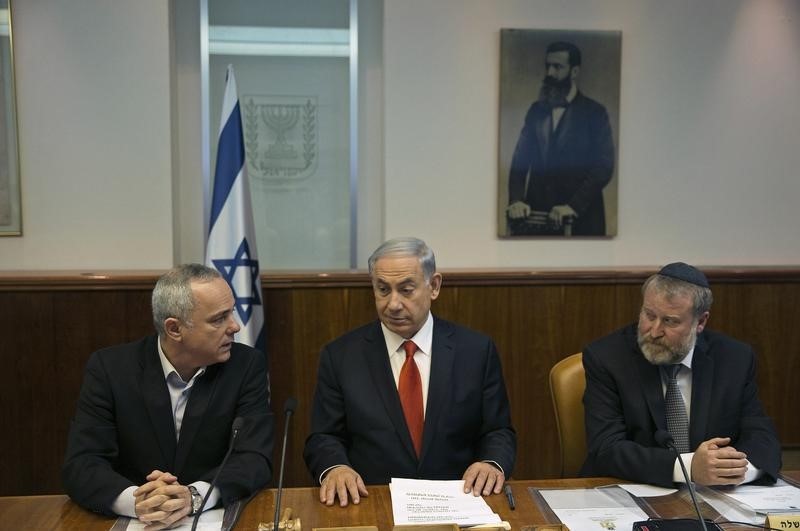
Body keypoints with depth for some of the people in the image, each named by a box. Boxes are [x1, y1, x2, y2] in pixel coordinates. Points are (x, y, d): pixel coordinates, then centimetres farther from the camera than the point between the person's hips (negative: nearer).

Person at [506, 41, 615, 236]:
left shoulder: (594, 112, -1)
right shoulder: (536, 110, 11)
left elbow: (604, 167, -9)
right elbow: (520, 160, 6)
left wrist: (573, 206, -20)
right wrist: (516, 200, -10)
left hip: (580, 218, -3)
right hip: (536, 214, 3)